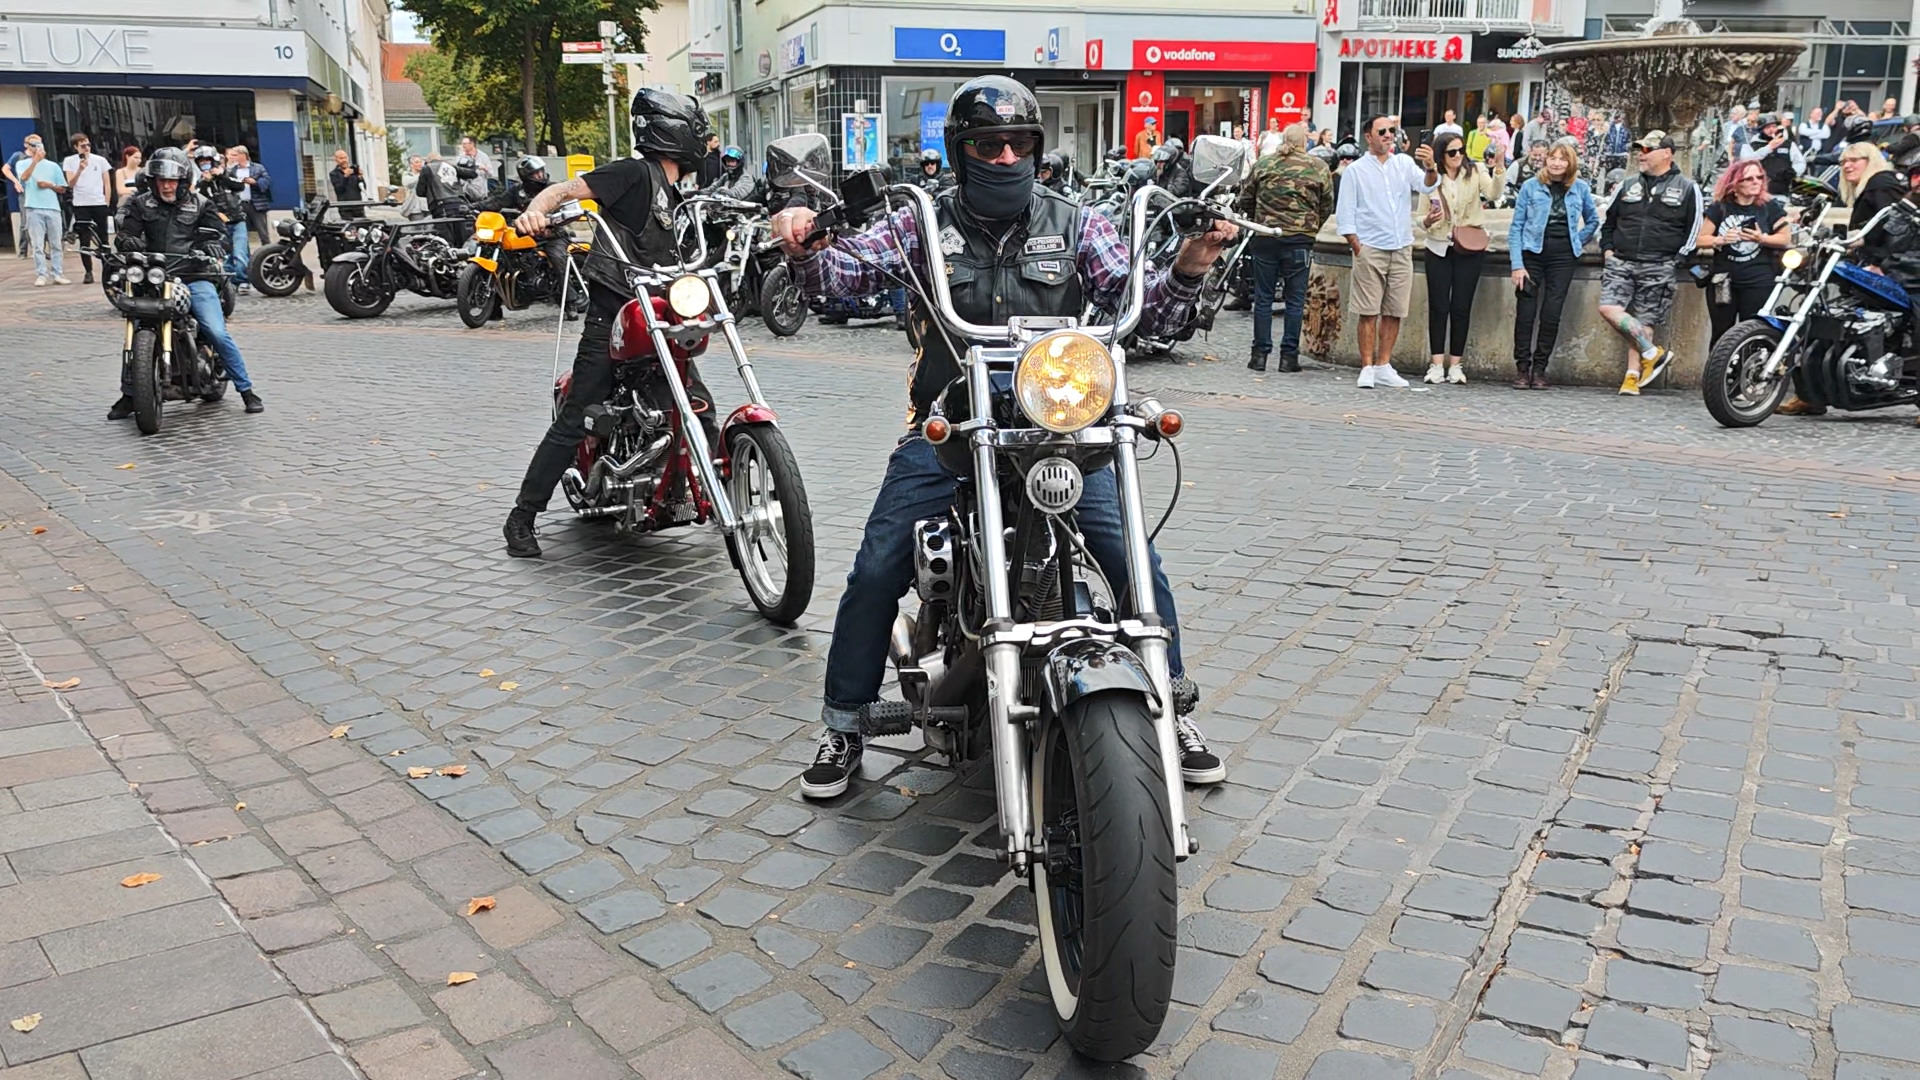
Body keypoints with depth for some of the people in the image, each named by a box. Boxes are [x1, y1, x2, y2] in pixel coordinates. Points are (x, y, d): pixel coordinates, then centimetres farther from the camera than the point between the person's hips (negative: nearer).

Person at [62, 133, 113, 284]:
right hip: (81, 205, -1)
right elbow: (70, 184, -4)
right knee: (84, 241, -1)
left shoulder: (100, 160, 7)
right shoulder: (70, 161, 4)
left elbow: (107, 185, 10)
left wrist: (107, 204, 3)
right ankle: (88, 272, 3)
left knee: (103, 239, 4)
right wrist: (80, 169, -17)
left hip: (99, 204, 1)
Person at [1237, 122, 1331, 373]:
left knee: (1263, 297, 8)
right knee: (1295, 300, 5)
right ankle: (1289, 356, 5)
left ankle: (1260, 354, 8)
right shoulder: (1319, 167, 1)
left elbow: (1245, 200, 10)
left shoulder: (1262, 164, 5)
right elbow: (1327, 206, 5)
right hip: (1300, 240, -1)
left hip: (1265, 238, 1)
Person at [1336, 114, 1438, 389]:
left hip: (1402, 249, 4)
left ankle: (1384, 367, 12)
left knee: (1394, 312, 5)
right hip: (1370, 249, -3)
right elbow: (1345, 214, 2)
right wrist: (1357, 247, -6)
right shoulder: (1355, 170, 4)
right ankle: (1367, 369, -1)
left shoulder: (1403, 163, 12)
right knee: (1369, 312, -5)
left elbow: (1426, 185, -3)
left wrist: (1430, 168, -25)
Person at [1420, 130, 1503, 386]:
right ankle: (1436, 364, 2)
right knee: (1438, 306, -1)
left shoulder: (1475, 173, 1)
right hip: (1439, 247, 0)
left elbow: (1493, 194, -17)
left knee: (1461, 307, 1)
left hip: (1470, 247, 0)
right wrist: (1428, 221, -19)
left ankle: (1455, 364, 6)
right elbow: (1423, 222, 4)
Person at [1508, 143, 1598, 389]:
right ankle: (1522, 368, 1)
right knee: (1525, 311, -6)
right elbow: (1516, 226, -1)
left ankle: (1539, 369, 6)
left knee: (1551, 314, -1)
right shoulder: (1531, 186, 1)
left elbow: (1593, 220, 23)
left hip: (1563, 257, 2)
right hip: (1533, 254, -1)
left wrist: (1578, 241, 8)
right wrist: (1517, 264, -9)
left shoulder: (1580, 189, 7)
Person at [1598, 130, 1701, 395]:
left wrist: (1677, 257, -2)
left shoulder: (1686, 188, 5)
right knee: (1609, 308, -17)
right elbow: (1609, 220, 23)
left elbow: (1693, 227, 6)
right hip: (1621, 262, 3)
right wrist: (1607, 249, 10)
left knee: (1644, 322, -3)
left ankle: (1632, 375, 4)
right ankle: (1653, 353, -6)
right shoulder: (1629, 185, 15)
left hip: (1658, 268, -3)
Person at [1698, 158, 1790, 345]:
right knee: (1720, 334, 5)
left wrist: (1762, 238, -17)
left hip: (1758, 283, -1)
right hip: (1723, 282, 1)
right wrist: (1720, 240, -17)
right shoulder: (1720, 208, 4)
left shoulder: (1770, 208, 3)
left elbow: (1786, 238, 1)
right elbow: (1700, 239, 2)